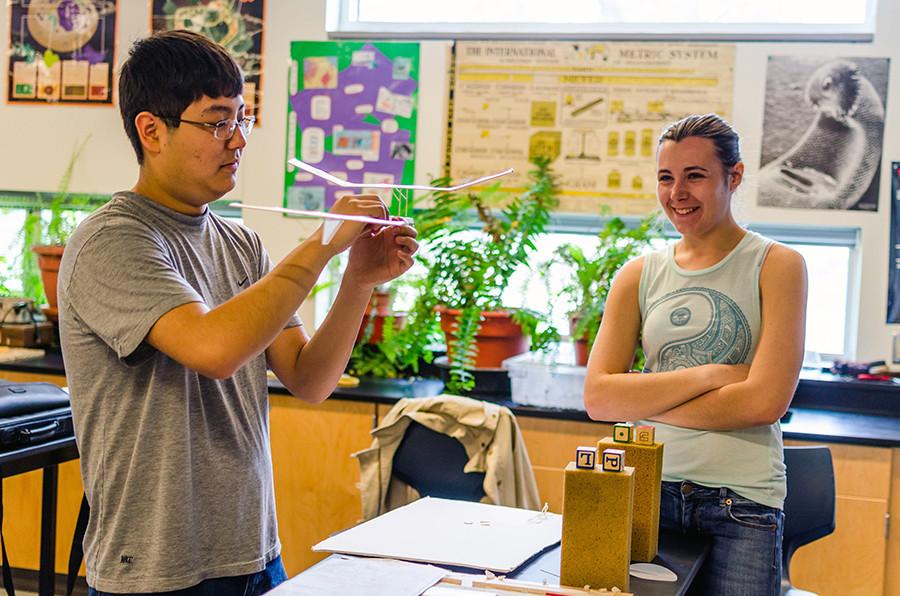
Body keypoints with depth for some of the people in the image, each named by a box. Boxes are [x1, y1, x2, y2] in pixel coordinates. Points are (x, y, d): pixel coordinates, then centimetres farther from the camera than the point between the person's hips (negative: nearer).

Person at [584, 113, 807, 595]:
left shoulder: (776, 266, -2)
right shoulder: (639, 276, 7)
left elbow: (766, 401, -13)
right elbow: (598, 398, -4)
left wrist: (645, 400, -8)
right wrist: (711, 375, -13)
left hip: (742, 502, -2)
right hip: (647, 489, 3)